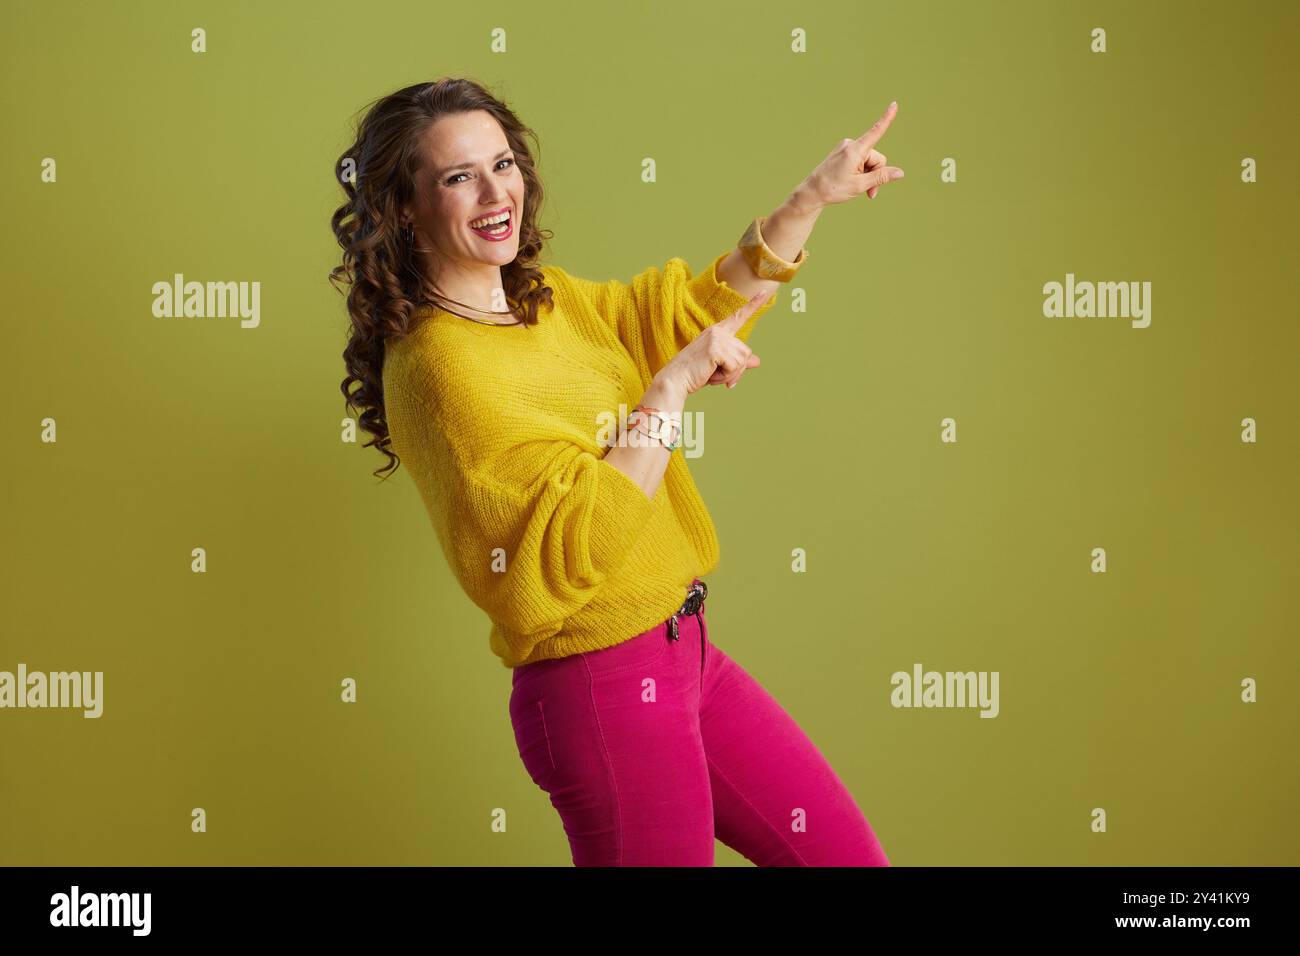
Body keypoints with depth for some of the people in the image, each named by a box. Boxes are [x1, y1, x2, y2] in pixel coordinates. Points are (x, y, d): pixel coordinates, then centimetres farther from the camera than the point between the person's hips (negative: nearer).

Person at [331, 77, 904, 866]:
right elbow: (573, 545, -25)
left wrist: (813, 199, 9)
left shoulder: (552, 299, 8)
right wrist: (674, 385, -20)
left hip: (687, 653, 9)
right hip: (603, 688, -9)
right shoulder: (437, 363, -19)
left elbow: (697, 309, 19)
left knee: (852, 856, 14)